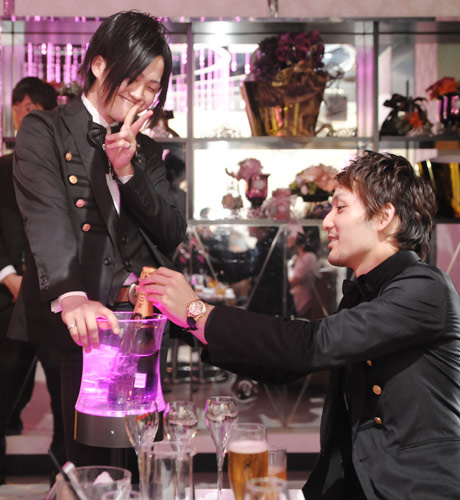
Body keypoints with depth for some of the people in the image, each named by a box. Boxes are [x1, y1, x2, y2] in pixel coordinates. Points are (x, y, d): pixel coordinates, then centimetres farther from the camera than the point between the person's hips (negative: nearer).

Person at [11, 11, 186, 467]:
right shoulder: (45, 131, -1)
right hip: (78, 327, -5)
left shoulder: (147, 152, 17)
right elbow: (47, 220, -18)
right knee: (92, 465, -1)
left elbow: (173, 237, 7)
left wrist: (128, 169, -7)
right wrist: (70, 296, -35)